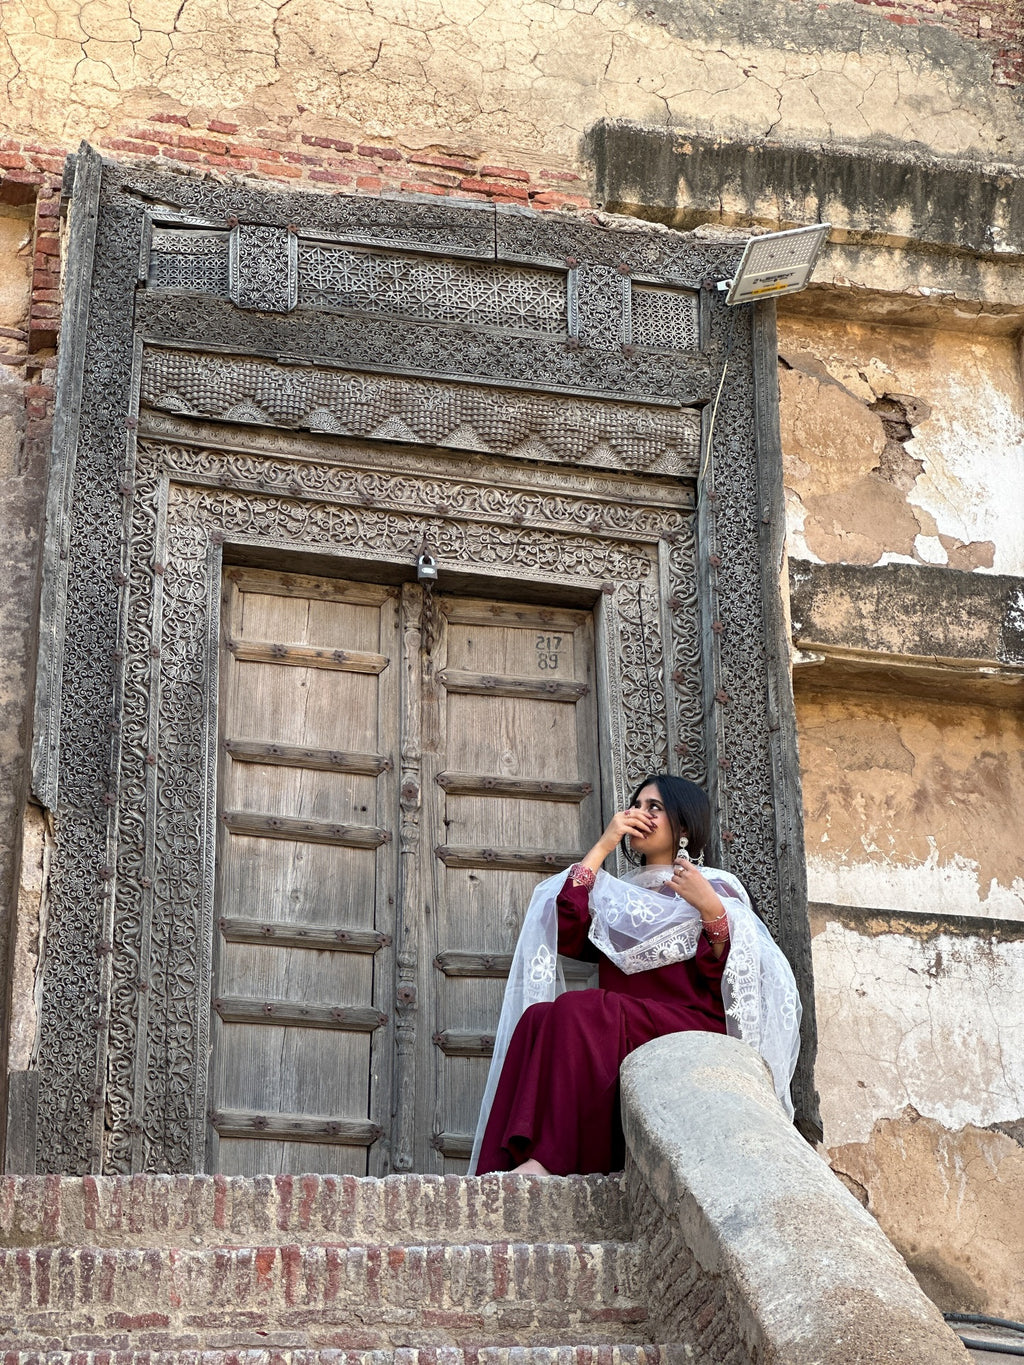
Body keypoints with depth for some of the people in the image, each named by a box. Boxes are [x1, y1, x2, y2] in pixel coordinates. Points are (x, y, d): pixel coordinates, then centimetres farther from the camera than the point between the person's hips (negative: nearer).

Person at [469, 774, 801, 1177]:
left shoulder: (716, 888, 14)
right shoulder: (617, 895, 27)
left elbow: (730, 979, 0)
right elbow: (564, 934, 5)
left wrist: (710, 908, -14)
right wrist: (602, 846, 8)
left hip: (689, 1030, -4)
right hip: (617, 1028, 4)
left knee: (577, 1010, -30)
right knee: (538, 1016, -25)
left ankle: (550, 1158, -40)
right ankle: (510, 1160, -38)